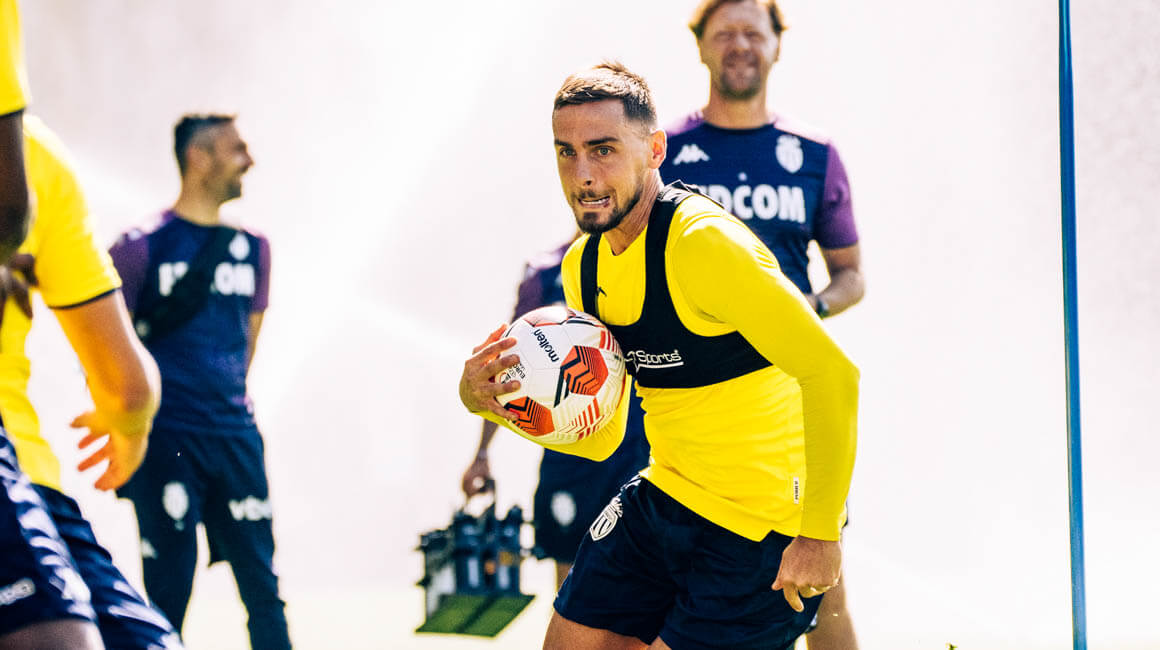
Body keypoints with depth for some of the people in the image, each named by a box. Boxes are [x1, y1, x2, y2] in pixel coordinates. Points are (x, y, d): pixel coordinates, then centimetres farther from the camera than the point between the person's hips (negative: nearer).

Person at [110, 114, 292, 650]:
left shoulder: (252, 248, 11)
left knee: (262, 585, 4)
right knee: (168, 591, -2)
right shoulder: (143, 246, -4)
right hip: (165, 439, -5)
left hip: (236, 435, 5)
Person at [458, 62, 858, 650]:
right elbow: (598, 437, 11)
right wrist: (489, 402, -6)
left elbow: (831, 372, -28)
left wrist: (820, 534, -28)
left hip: (764, 533, -8)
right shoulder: (584, 268, 3)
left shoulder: (703, 243, -24)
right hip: (662, 500, 8)